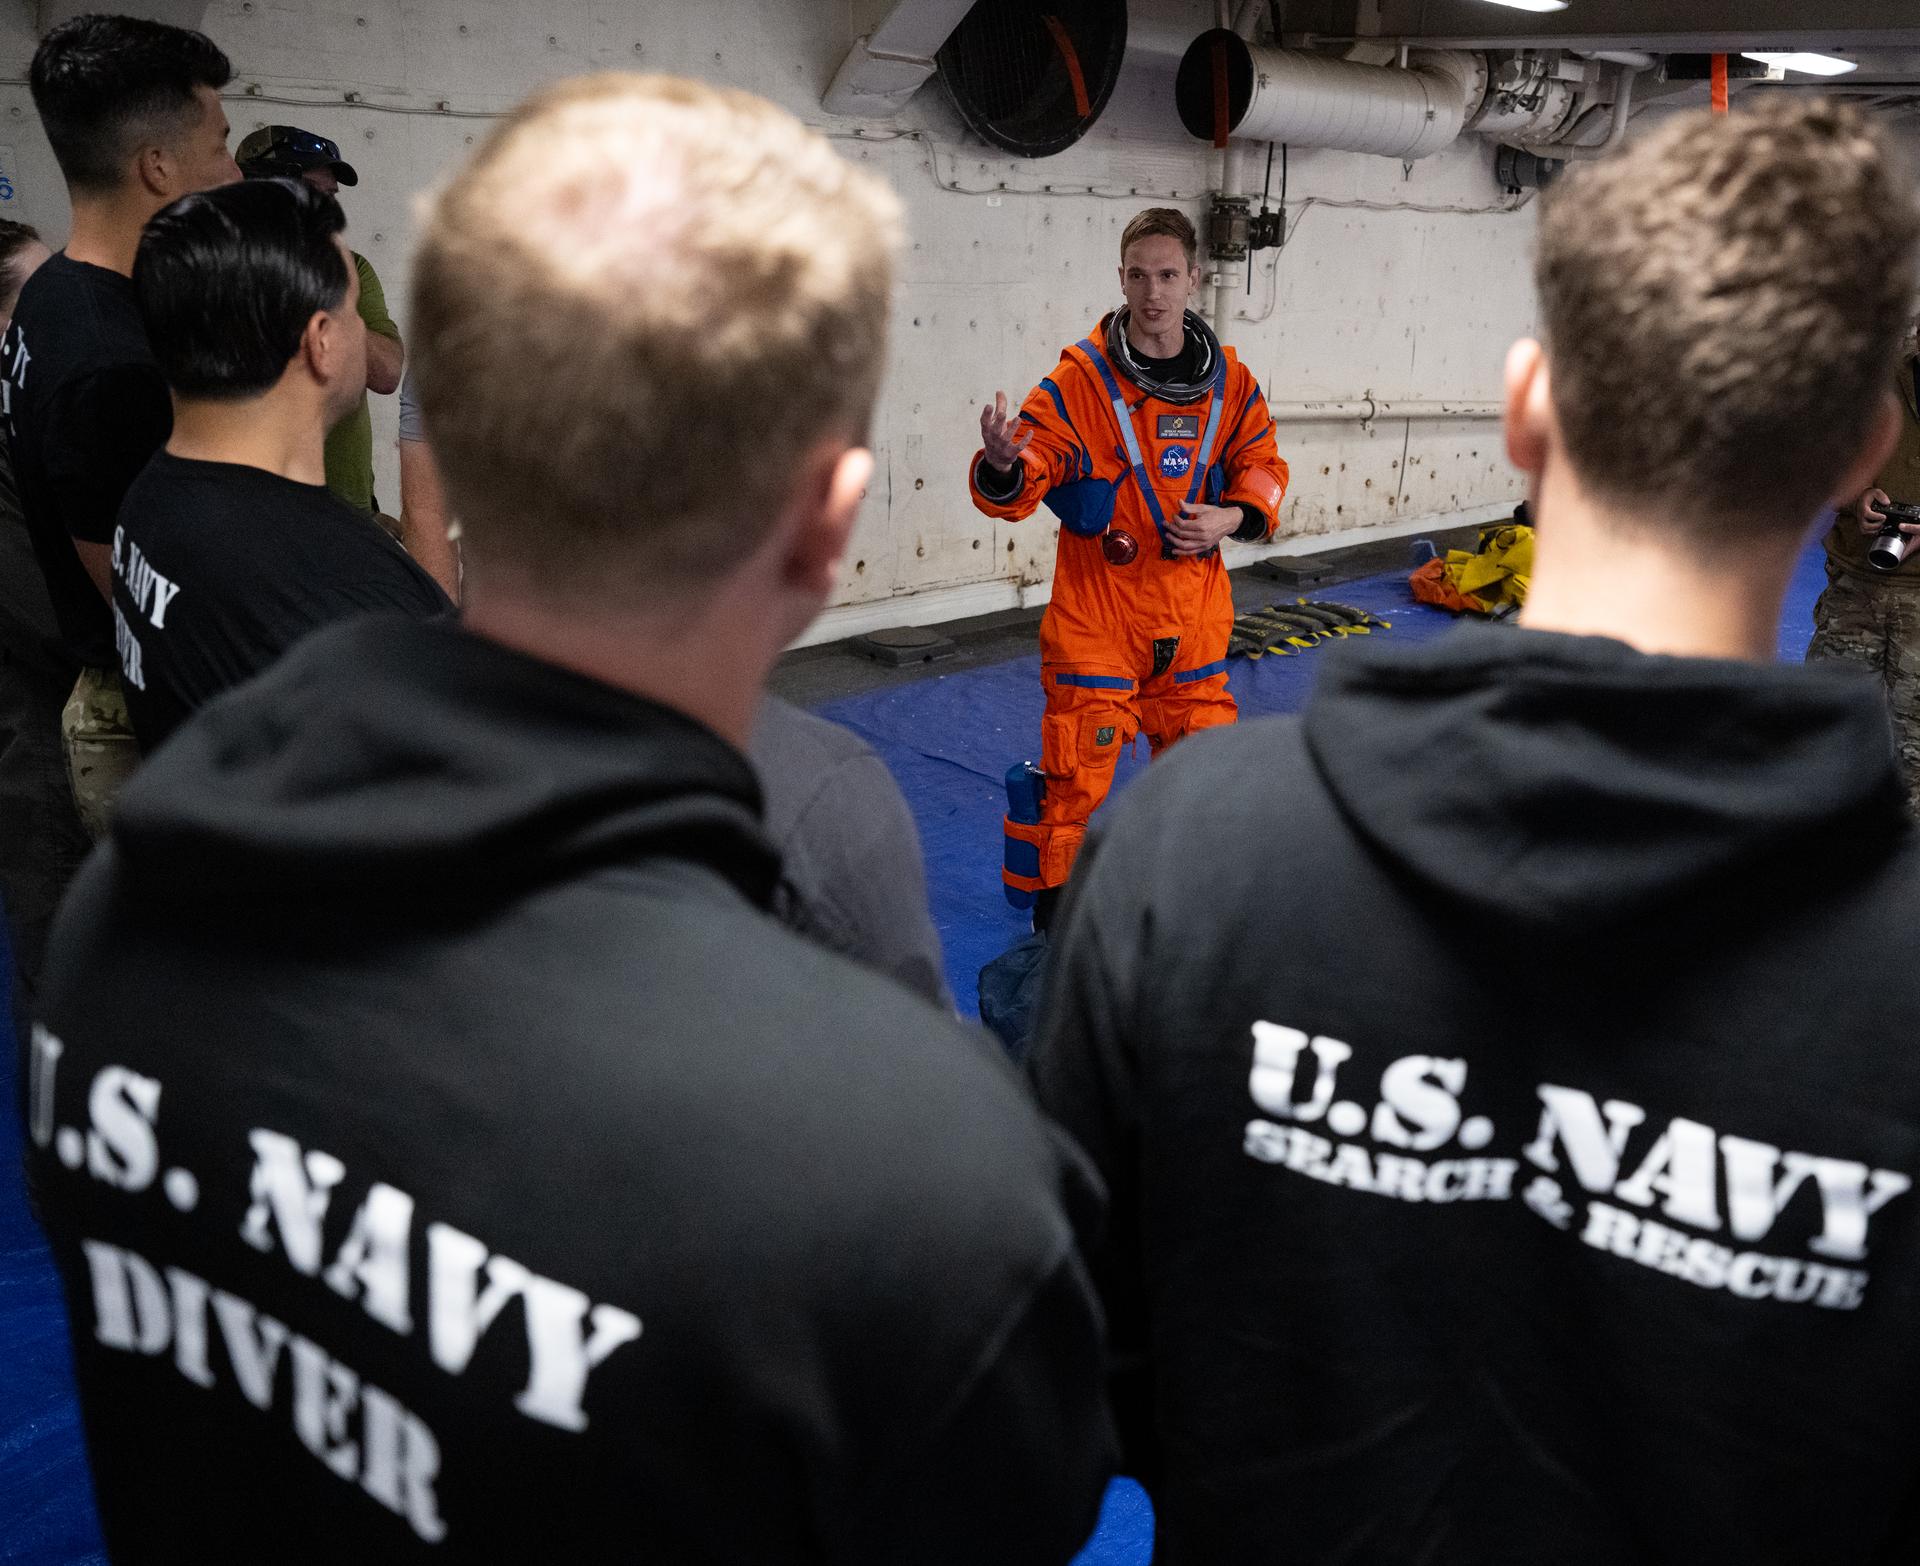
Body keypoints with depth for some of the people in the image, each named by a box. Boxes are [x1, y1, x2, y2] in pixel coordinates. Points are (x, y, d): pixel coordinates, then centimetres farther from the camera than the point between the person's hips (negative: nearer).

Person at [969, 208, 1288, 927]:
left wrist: (1234, 517, -10)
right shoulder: (1079, 380, -12)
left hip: (1193, 608, 4)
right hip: (1095, 606, -4)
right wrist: (1004, 465, -41)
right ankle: (1054, 901, 18)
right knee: (1077, 761, -2)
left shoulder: (1229, 381, 1)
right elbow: (1022, 485, -17)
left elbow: (1263, 468, 11)